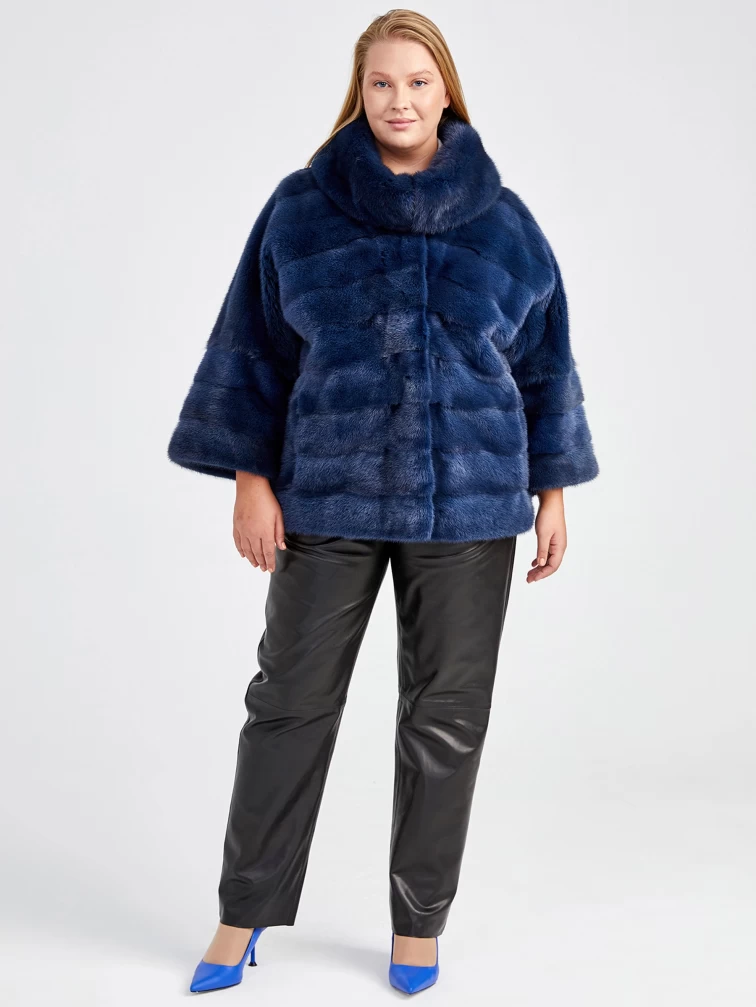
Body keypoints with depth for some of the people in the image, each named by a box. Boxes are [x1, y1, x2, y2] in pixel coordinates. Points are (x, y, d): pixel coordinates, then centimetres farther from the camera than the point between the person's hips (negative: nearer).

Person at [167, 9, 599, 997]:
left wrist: (552, 492, 5)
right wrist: (250, 481, -3)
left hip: (469, 506, 1)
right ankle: (244, 915, 23)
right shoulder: (300, 208, 2)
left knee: (447, 713, 6)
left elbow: (544, 363, 8)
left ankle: (420, 924, 25)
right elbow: (255, 350, 3)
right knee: (291, 699, 6)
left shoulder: (503, 221, 4)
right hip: (329, 497, 0)